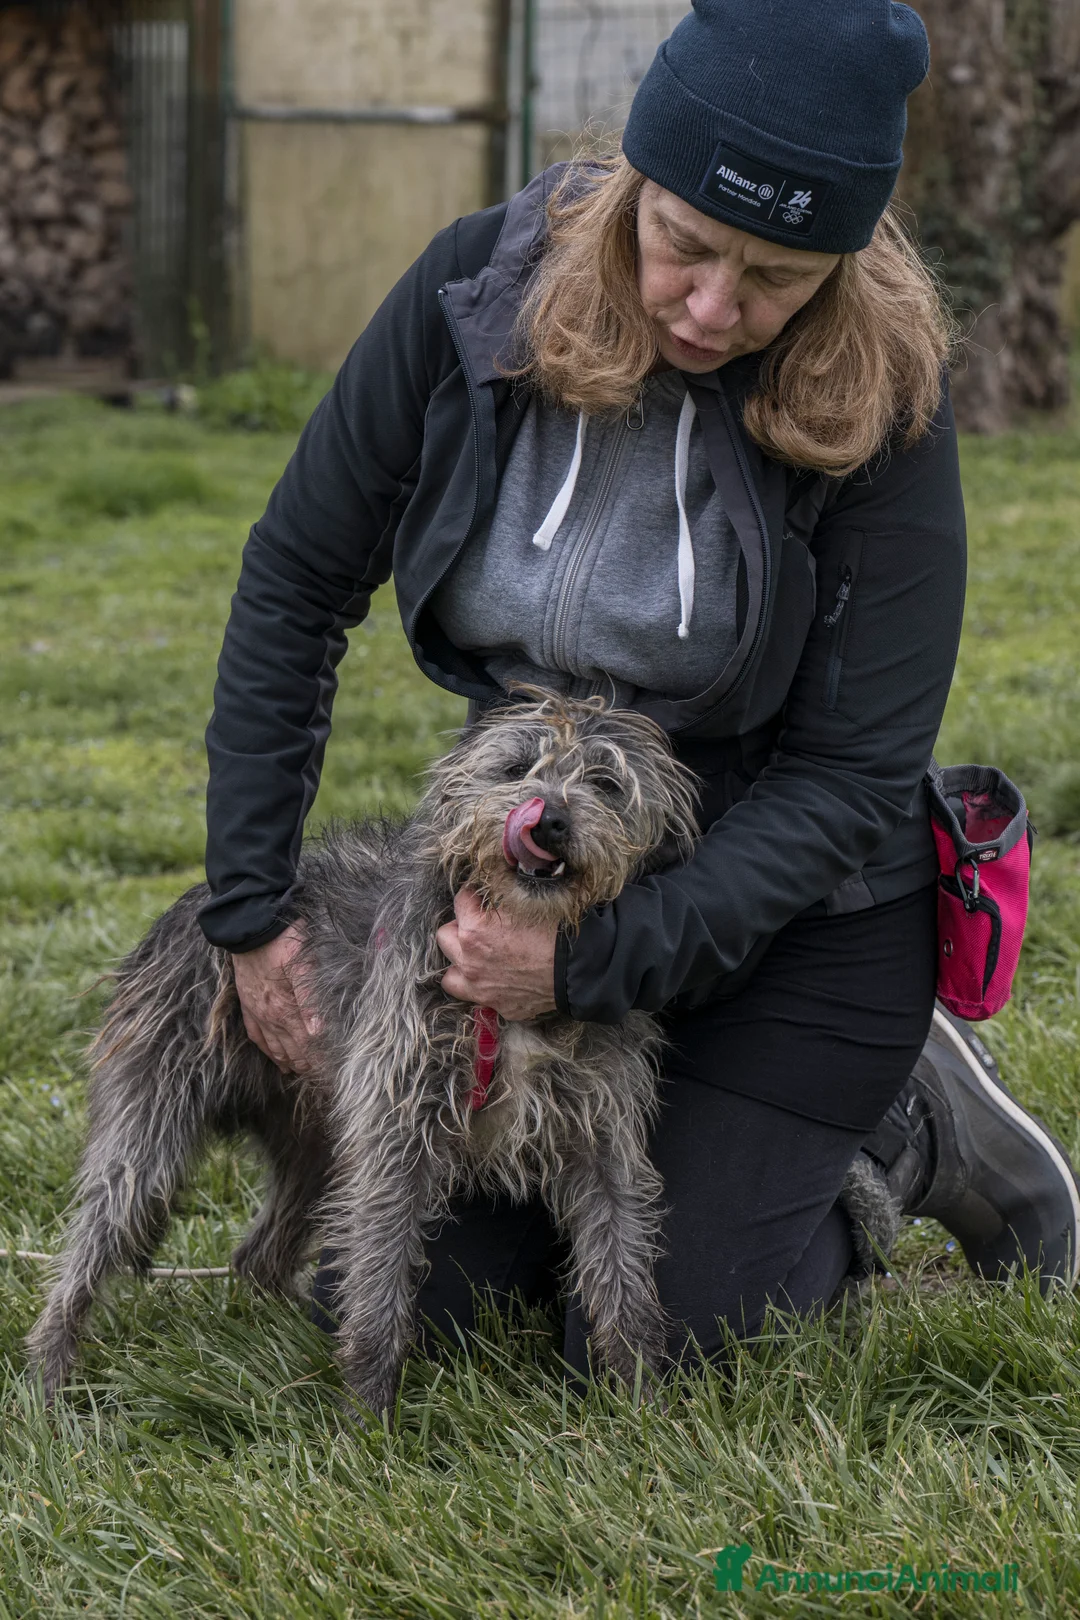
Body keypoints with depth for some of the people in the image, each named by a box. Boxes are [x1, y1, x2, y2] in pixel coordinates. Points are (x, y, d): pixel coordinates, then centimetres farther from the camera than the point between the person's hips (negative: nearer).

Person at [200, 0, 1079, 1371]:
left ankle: (908, 1130, 19)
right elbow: (296, 584, -6)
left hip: (787, 913, -4)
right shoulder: (480, 291, -16)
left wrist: (597, 964, -28)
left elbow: (851, 779, -20)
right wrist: (251, 904, -8)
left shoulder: (878, 399, -23)